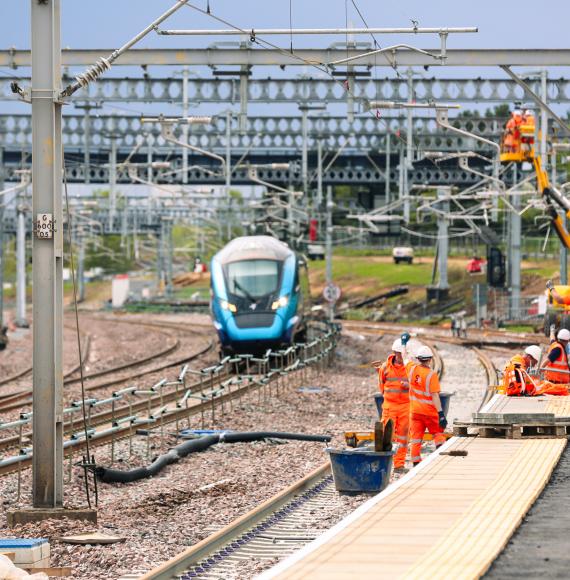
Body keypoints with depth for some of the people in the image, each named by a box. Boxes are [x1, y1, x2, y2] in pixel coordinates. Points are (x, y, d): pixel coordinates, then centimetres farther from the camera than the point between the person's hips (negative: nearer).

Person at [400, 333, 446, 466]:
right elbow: (435, 396, -19)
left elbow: (405, 358, 18)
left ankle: (416, 464, 7)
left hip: (415, 410, 4)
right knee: (438, 434, 10)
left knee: (415, 439, 7)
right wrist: (441, 413, -18)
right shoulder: (431, 374, -17)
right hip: (430, 411, -4)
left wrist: (404, 343, 34)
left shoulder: (412, 369, -4)